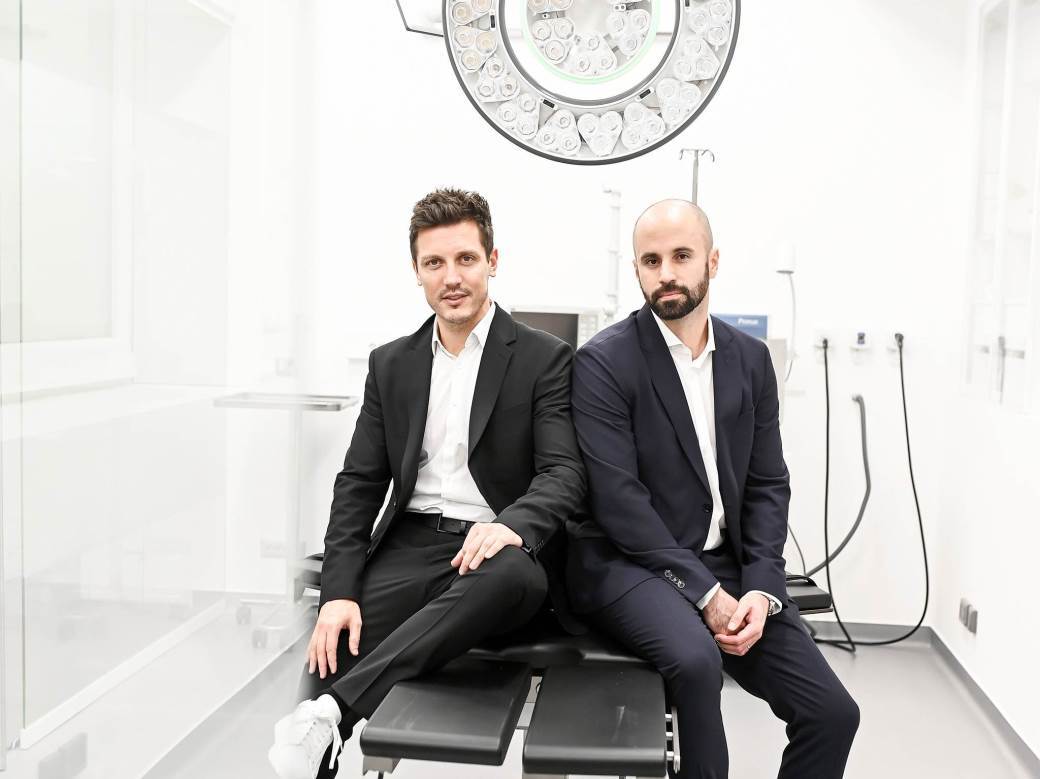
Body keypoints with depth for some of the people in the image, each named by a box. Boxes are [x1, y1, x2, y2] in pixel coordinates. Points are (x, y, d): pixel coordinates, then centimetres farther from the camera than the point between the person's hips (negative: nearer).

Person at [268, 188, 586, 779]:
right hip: (412, 546, 3)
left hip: (500, 552, -3)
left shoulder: (545, 358, 1)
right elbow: (359, 484, 9)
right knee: (333, 641, -25)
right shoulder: (391, 364, 13)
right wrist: (339, 591, -6)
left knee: (512, 573, -38)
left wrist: (512, 524, -32)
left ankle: (334, 710, -40)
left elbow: (565, 473, -8)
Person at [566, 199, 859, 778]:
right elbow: (618, 497, -15)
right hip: (632, 563, -5)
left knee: (834, 713, -6)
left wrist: (762, 588, -8)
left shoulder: (751, 359, 8)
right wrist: (704, 593, -18)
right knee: (697, 659, -35)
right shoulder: (605, 362, -9)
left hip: (728, 565, 5)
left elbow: (768, 484, 7)